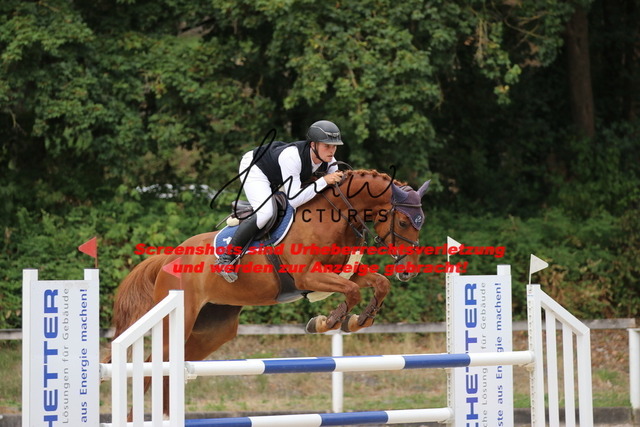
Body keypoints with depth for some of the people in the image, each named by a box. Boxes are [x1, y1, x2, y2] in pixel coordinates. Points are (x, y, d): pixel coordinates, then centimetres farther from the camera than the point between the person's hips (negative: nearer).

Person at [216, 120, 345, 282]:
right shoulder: (291, 156, -42)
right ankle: (226, 258, -25)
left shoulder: (329, 161, -21)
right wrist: (324, 181, -47)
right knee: (265, 212, -31)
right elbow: (293, 199, -44)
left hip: (277, 180, 9)